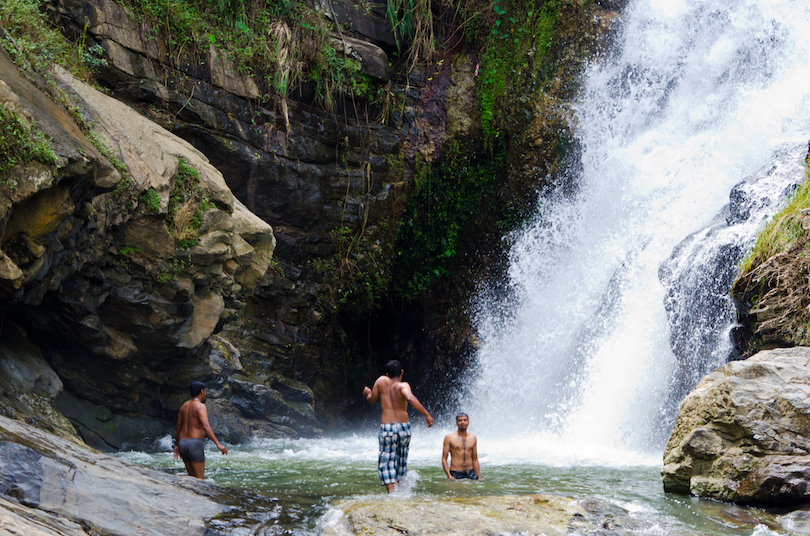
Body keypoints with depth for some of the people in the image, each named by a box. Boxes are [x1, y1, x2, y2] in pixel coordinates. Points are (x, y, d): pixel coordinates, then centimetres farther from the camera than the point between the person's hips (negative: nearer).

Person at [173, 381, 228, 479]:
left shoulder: (184, 406, 15)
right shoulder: (200, 406, -8)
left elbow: (178, 428, 21)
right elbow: (206, 426, -22)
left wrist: (176, 446, 33)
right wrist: (218, 444, -27)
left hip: (182, 444, 8)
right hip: (194, 443, -8)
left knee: (192, 477, 15)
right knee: (200, 478, -5)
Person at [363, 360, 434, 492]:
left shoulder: (382, 381, 1)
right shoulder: (403, 386, -5)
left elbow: (372, 399, 13)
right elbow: (410, 398, -25)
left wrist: (368, 393, 36)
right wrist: (426, 414, -25)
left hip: (387, 428, -1)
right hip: (404, 427, 1)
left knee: (386, 463, -2)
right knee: (401, 461, 19)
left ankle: (391, 492, -20)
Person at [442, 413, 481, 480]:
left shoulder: (473, 438, 12)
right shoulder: (449, 437, -1)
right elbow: (444, 459, -3)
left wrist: (479, 477, 11)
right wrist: (449, 476, -15)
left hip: (470, 473, 3)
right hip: (455, 474, -3)